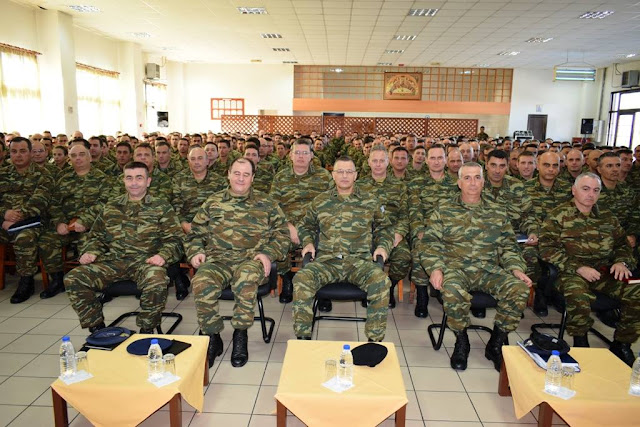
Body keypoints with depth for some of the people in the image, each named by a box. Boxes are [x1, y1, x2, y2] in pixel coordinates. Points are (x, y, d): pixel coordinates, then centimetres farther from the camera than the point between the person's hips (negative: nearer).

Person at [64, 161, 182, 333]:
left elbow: (172, 239, 3)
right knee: (73, 279, -16)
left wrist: (163, 255, -17)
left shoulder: (161, 207, 9)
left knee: (156, 282, -37)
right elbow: (96, 236, 25)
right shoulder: (111, 207, 20)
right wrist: (90, 252, 4)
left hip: (145, 261, -4)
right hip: (113, 261, 4)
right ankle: (97, 328, 2)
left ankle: (146, 331, -10)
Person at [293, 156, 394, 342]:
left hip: (359, 260, 0)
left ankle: (375, 339, -18)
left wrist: (383, 246, 6)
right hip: (326, 260, 1)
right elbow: (306, 226, 29)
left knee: (381, 281, -32)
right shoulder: (320, 201, 16)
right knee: (302, 279, -29)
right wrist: (308, 242, 10)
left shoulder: (369, 203, 14)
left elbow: (385, 227, 25)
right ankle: (303, 337, -16)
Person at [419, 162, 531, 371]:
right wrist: (435, 268, -15)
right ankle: (461, 342, -5)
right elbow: (429, 242, 2)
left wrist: (516, 269, -2)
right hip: (455, 266, -2)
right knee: (454, 292, -36)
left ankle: (495, 344, -3)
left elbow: (508, 246, 17)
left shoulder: (498, 213, 16)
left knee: (519, 289, -25)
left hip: (489, 269, 3)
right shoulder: (444, 210, 8)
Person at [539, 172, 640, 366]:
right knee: (578, 295, -36)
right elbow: (547, 247, -8)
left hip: (605, 272, 5)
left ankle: (621, 345, 2)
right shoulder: (558, 216, 1)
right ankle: (580, 343, -7)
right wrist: (578, 268, -17)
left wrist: (622, 262, 1)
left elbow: (623, 243, 24)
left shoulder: (607, 216, 18)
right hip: (572, 272, -5)